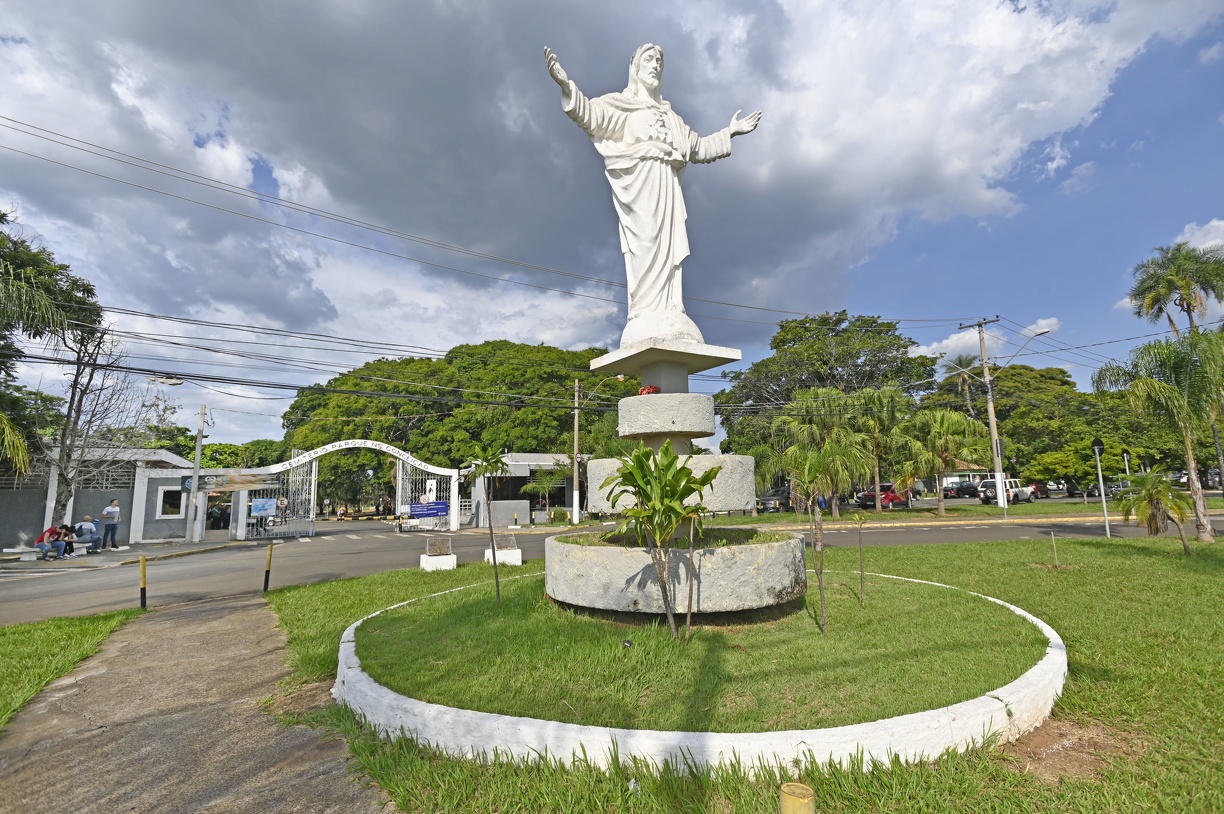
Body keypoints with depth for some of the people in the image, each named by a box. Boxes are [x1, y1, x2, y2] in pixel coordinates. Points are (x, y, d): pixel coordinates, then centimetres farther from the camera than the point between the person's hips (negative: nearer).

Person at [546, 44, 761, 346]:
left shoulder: (669, 115, 33)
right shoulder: (621, 103, 15)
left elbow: (698, 147, 38)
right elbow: (590, 114, -2)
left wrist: (729, 133, 36)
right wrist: (566, 85, -18)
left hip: (666, 184, 6)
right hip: (639, 179, -6)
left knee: (667, 249, -5)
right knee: (646, 247, -19)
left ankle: (668, 318, -10)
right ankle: (646, 320, -25)